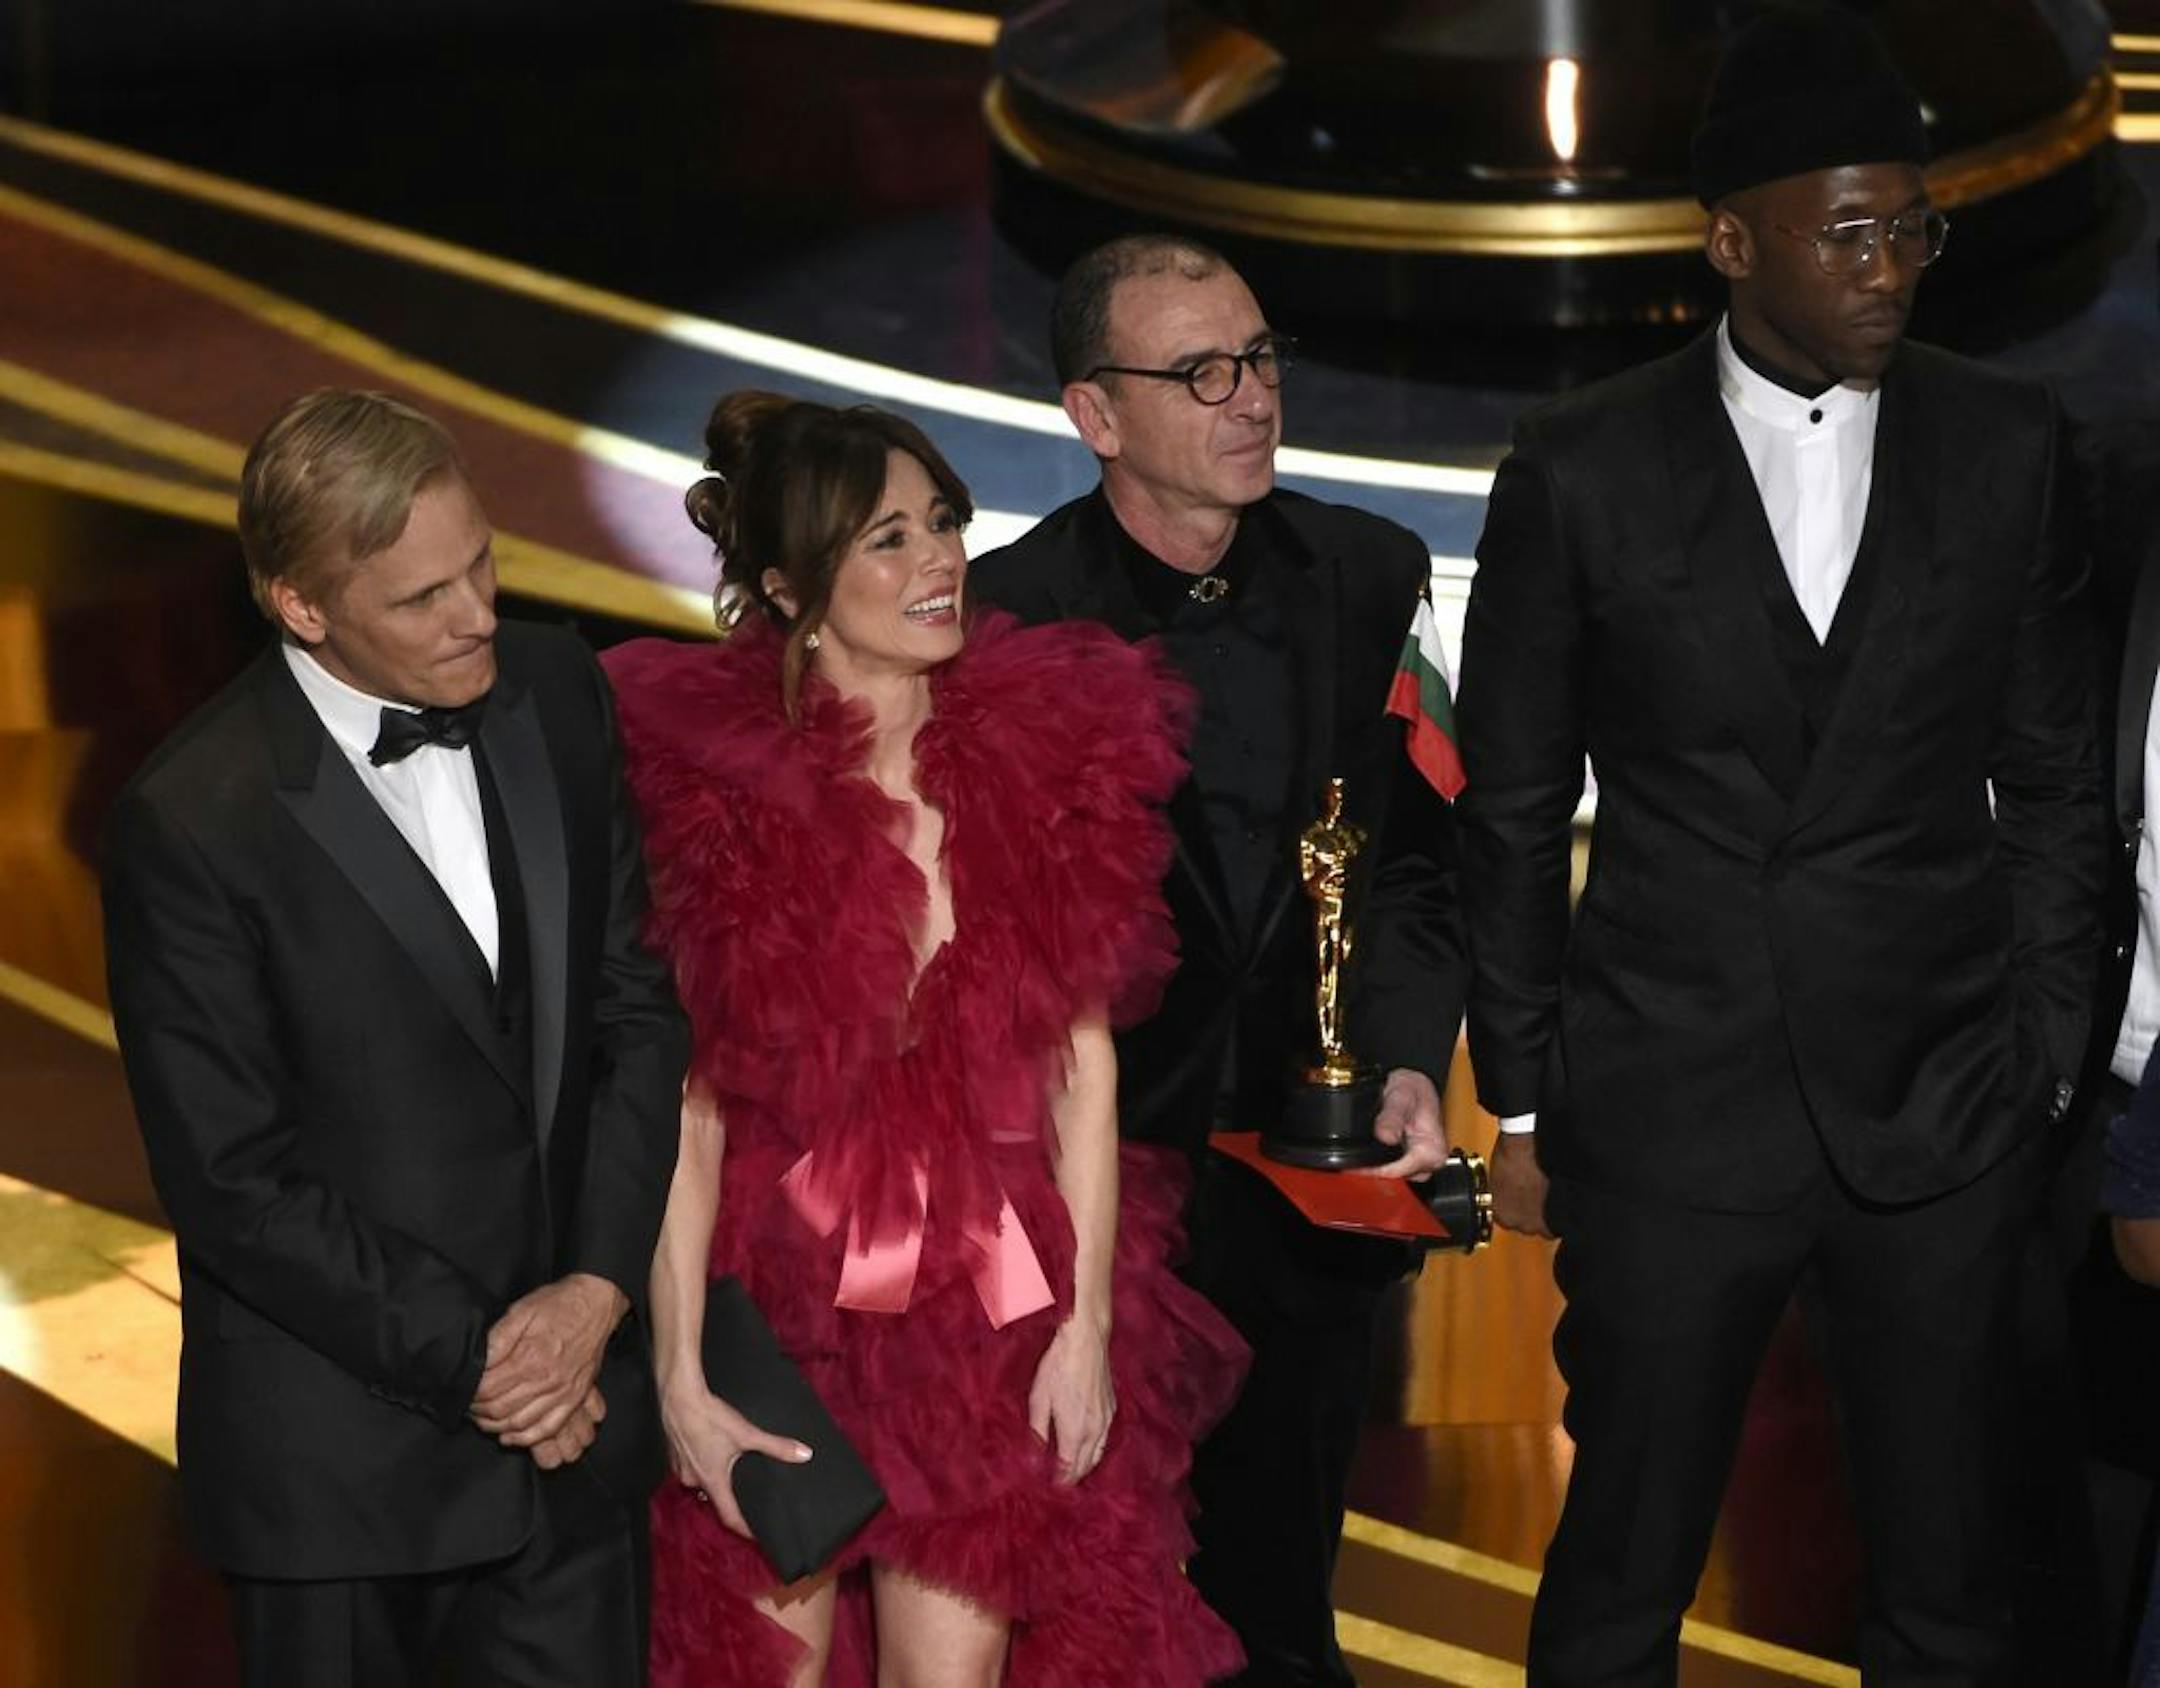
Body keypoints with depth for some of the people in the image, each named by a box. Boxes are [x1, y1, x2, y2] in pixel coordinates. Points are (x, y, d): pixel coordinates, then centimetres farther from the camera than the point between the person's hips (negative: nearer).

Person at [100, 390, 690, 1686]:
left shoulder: (557, 692, -1)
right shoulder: (193, 822, -17)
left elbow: (637, 1005, 4)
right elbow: (232, 1178, -14)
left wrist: (598, 1287, -7)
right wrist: (468, 1360, -12)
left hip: (579, 1385, 4)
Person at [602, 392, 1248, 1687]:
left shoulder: (1044, 755, -1)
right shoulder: (715, 790, -9)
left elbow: (1082, 1062, 2)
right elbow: (687, 1103, -8)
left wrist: (1087, 1321, -2)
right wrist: (679, 1376, -10)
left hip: (991, 1307, 2)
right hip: (783, 1299, -1)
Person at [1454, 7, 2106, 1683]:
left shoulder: (2007, 445, 1)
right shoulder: (1582, 469, -4)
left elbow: (2054, 776, 8)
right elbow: (1513, 810, 3)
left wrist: (2043, 1048, 4)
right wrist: (1522, 1102, 3)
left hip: (1944, 1109, 2)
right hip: (1672, 1108, -1)